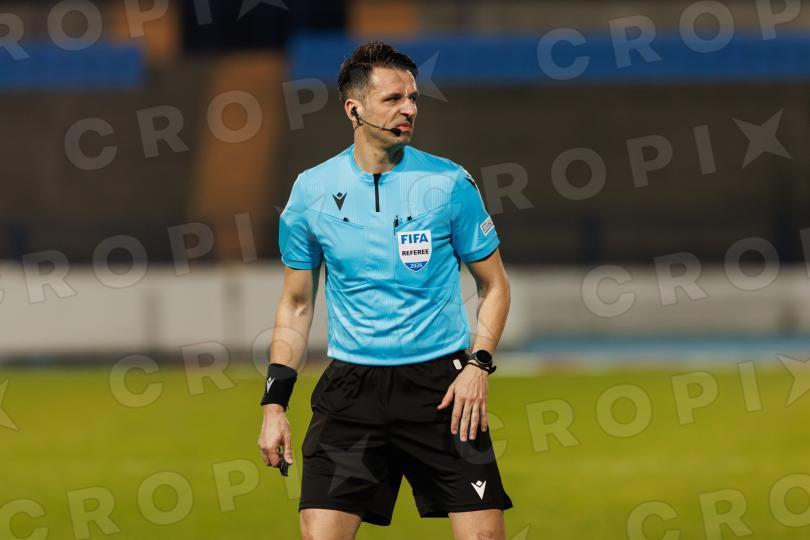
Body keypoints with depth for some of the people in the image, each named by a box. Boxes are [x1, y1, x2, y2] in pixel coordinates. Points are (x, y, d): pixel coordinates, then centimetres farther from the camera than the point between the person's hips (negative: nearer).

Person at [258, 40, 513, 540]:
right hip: (351, 390, 1)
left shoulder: (449, 183, -2)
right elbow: (296, 304, 12)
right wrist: (275, 403, 5)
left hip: (441, 385, -1)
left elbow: (494, 286, 7)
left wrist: (478, 365, -8)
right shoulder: (311, 191, 3)